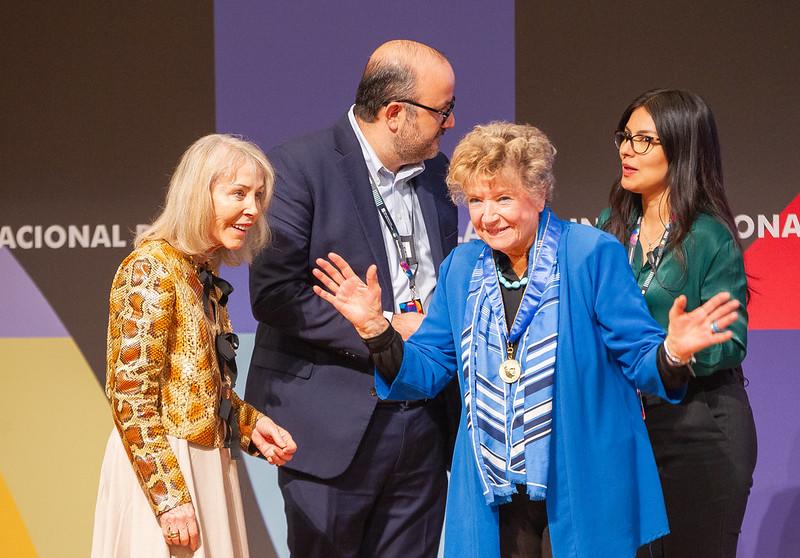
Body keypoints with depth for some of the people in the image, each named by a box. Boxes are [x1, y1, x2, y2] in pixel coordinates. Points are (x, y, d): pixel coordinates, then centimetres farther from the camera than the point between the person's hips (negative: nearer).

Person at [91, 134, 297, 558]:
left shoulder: (204, 276, 11)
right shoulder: (151, 268, -14)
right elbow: (131, 398, -19)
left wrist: (251, 425, 4)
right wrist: (169, 498, -22)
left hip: (207, 470, 9)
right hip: (160, 472, -9)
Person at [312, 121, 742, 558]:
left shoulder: (593, 255, -8)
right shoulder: (461, 268, 8)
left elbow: (639, 360, -9)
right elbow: (426, 370, 10)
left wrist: (672, 354, -31)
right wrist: (375, 328, -5)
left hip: (584, 490, -4)